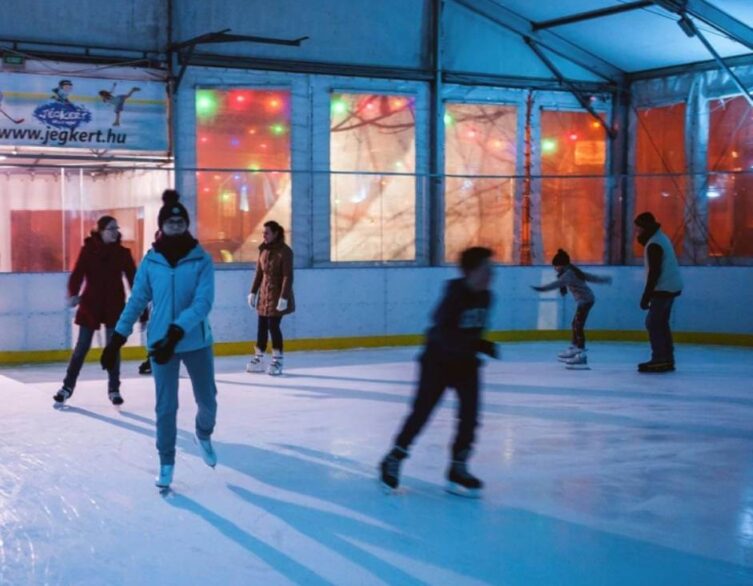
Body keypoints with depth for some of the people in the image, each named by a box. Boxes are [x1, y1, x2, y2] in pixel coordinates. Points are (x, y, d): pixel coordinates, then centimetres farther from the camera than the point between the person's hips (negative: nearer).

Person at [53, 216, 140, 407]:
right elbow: (77, 273, -14)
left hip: (114, 305, 1)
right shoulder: (88, 250, -6)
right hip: (90, 304, -1)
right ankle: (68, 386, 18)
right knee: (81, 347, 5)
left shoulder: (123, 252, -1)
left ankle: (114, 389, 15)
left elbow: (133, 277, -2)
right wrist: (73, 294, -31)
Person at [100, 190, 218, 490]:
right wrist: (117, 338, 0)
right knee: (165, 407, 4)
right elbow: (136, 301, 3)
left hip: (196, 342, 0)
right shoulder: (150, 261, -3)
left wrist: (176, 333, -28)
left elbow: (203, 302, -18)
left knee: (207, 400, 13)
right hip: (160, 342, 0)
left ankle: (204, 435, 45)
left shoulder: (202, 260, -9)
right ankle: (166, 462, 22)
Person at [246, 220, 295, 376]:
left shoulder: (284, 251, -14)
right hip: (264, 293, 6)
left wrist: (283, 298, -21)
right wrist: (253, 292, 9)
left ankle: (277, 361, 6)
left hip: (277, 294, -6)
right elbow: (259, 273, 12)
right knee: (262, 326, 8)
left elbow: (288, 276, -16)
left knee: (273, 326, -5)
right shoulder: (264, 250, 7)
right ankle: (258, 359, 16)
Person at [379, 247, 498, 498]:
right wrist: (479, 345, -37)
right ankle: (394, 459, 17)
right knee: (421, 412, 0)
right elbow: (444, 335, -32)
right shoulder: (455, 295, -24)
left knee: (470, 413, -4)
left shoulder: (484, 297, -3)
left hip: (465, 362, 6)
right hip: (438, 360, -6)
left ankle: (457, 469, 5)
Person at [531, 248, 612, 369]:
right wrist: (604, 279, 40)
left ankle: (581, 354, -18)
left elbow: (557, 283, -37)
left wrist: (542, 288, -50)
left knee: (578, 326, -13)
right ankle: (574, 348, 29)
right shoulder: (572, 271, 13)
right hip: (585, 300, 10)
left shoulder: (568, 274, -17)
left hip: (585, 300, -10)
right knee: (575, 324, 18)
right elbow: (591, 277, 25)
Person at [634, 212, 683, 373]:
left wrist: (646, 296, -19)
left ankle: (660, 360, -10)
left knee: (653, 323, -8)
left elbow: (654, 272, -21)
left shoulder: (654, 245, -18)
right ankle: (667, 359, 16)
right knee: (661, 323, 14)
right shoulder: (660, 238, 14)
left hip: (664, 289, -10)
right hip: (670, 287, 10)